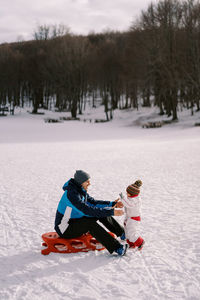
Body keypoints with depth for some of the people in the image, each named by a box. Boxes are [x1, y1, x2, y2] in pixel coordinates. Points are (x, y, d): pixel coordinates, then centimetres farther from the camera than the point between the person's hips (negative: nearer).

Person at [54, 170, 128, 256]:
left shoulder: (81, 191, 3)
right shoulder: (72, 194, -27)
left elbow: (93, 202, 9)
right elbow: (87, 210, -33)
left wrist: (112, 204, -3)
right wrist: (111, 212, -34)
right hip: (65, 229, -9)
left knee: (102, 214, -1)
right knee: (91, 223, -32)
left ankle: (122, 233, 6)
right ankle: (117, 248, -36)